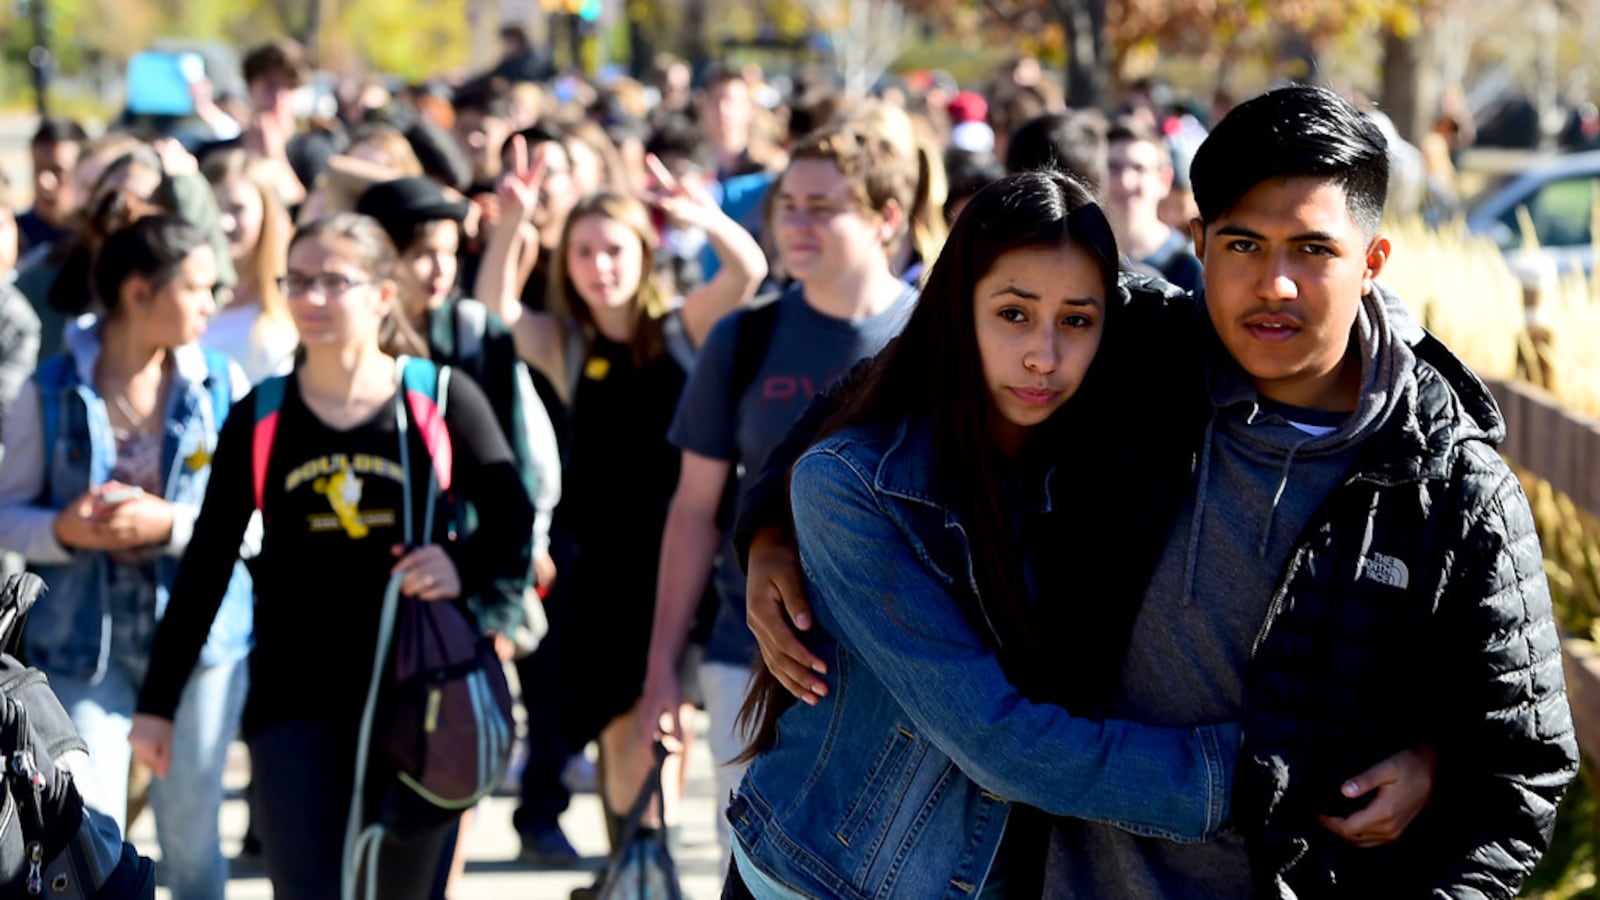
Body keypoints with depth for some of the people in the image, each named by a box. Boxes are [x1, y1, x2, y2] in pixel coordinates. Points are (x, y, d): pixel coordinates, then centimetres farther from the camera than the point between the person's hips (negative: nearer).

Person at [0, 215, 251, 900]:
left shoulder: (223, 385, 0)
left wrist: (170, 524, -18)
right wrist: (63, 531, -19)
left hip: (199, 635, 1)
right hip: (85, 638, -1)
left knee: (190, 835, 11)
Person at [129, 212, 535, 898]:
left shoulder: (442, 402, 0)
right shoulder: (260, 419, 5)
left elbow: (514, 518, 2)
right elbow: (205, 567, 8)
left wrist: (464, 565, -20)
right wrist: (157, 702, 7)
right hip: (295, 702, 0)